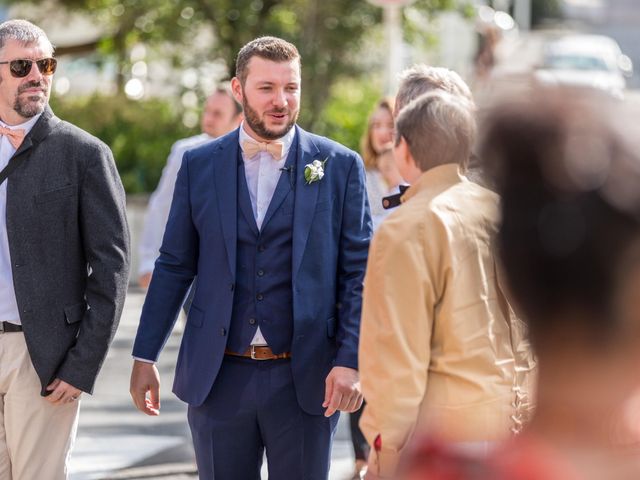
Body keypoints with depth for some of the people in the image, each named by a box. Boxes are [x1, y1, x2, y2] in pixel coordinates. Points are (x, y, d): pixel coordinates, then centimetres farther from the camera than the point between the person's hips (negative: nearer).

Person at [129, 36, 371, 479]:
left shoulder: (340, 166, 1)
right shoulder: (200, 166, 5)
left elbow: (359, 271, -1)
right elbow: (174, 267, 9)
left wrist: (351, 360, -11)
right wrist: (145, 357, 5)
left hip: (305, 378, -1)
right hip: (219, 376, 2)